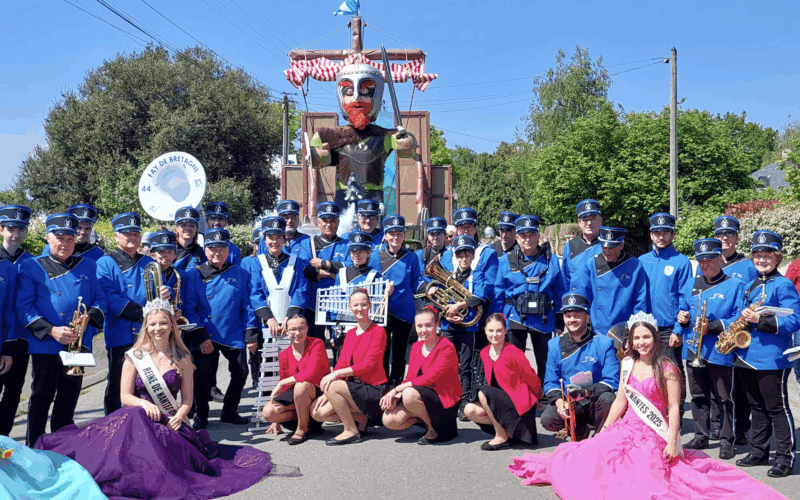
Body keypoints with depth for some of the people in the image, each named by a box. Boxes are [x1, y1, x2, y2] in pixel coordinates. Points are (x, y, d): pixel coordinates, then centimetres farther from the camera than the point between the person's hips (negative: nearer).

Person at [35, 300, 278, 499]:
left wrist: (178, 417, -15)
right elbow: (125, 396, 3)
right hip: (139, 418, 0)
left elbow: (187, 399, 6)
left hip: (171, 422, 0)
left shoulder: (182, 359, 7)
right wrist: (144, 404, -17)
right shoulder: (134, 357, 6)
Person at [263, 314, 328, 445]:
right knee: (268, 412, -17)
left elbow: (310, 373, -26)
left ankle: (302, 428, -15)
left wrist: (281, 384, -18)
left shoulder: (316, 344, -12)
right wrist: (277, 421, 11)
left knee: (301, 385, -38)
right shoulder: (284, 355, 4)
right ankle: (310, 420, 1)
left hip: (319, 392, -6)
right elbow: (285, 386, 12)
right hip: (296, 395, 6)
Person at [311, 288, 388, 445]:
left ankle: (351, 431, -12)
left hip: (373, 389, -7)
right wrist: (327, 393, -4)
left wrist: (335, 374, -22)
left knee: (331, 386, -27)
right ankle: (360, 418, 8)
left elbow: (368, 364, -16)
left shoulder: (378, 331, -6)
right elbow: (341, 364, 10)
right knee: (317, 412, -9)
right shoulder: (350, 334, 15)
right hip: (353, 387, 7)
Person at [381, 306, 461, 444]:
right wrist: (395, 396, -14)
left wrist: (396, 390, -22)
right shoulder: (416, 347, 11)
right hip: (421, 395, 7)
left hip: (444, 400, -7)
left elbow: (429, 378, -21)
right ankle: (427, 419, 8)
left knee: (410, 394, -35)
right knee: (389, 420, -17)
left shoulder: (446, 347, -13)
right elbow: (410, 378, 7)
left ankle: (434, 430, -10)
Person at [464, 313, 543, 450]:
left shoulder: (513, 353, -17)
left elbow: (532, 378, -9)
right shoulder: (484, 353, 4)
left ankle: (502, 437, -14)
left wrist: (535, 400, 2)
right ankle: (507, 429, 3)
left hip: (519, 403, -7)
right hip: (501, 400, 7)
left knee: (483, 392, -26)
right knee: (469, 410, -9)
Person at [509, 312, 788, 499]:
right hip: (627, 428, 5)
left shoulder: (667, 370, -8)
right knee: (597, 452, -14)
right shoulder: (627, 365, 9)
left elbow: (673, 408, -9)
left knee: (641, 474, -24)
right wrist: (603, 431, 10)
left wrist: (672, 442, -14)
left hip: (654, 434, -5)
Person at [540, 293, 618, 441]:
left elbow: (611, 382, -10)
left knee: (608, 398, -34)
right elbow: (550, 383, 5)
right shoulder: (555, 345, 5)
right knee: (547, 419, -27)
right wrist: (559, 401, -17)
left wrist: (584, 392, -27)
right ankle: (580, 431, 6)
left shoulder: (604, 343, -3)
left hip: (595, 405, -2)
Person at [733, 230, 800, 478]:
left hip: (771, 358, -8)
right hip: (747, 355, 8)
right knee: (757, 407, 16)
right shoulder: (751, 286, 15)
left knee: (777, 408, -1)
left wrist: (761, 320, -25)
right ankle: (759, 452, 26)